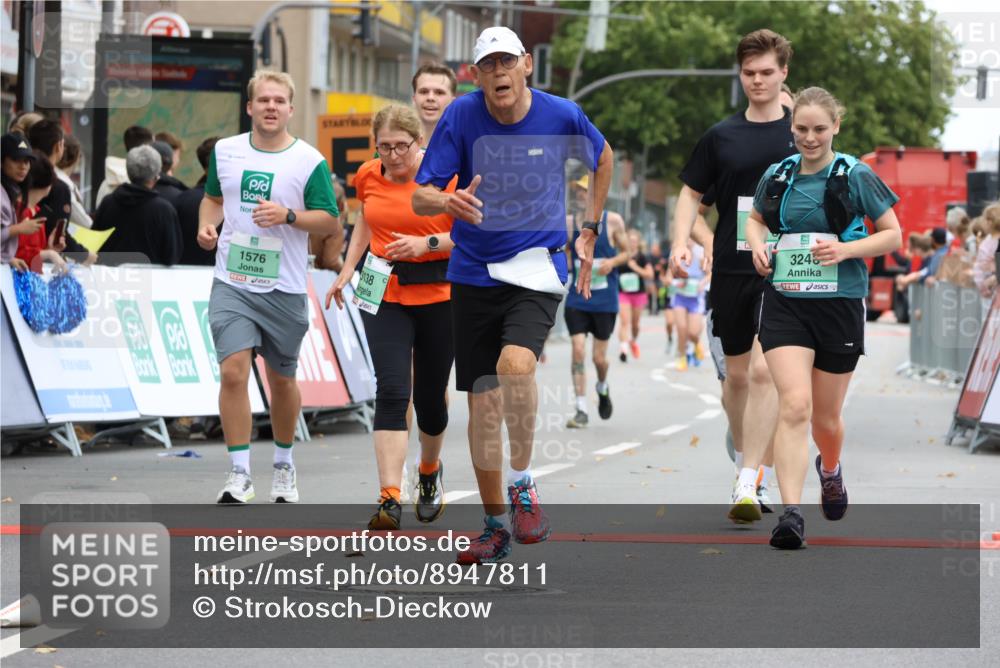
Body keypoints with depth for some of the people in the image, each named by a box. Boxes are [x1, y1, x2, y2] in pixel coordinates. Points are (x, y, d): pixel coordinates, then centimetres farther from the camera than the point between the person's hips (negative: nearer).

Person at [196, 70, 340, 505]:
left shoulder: (310, 161, -4)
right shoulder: (225, 151, 5)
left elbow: (330, 221, -3)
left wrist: (289, 216, -19)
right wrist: (207, 225, 1)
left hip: (284, 289, -1)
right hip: (232, 284, 1)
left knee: (282, 379, 10)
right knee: (233, 371, -14)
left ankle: (283, 466, 31)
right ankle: (240, 475, -9)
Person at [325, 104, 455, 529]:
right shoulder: (368, 176, 3)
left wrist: (428, 243, -20)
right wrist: (348, 269, 15)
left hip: (438, 293, -2)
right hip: (384, 292, 2)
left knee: (429, 395, 8)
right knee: (391, 390, -14)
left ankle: (430, 470, 39)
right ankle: (389, 498, -21)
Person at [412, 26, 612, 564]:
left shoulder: (562, 116, -7)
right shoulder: (460, 116, -8)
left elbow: (603, 159, 15)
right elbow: (419, 197, -10)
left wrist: (589, 231, 13)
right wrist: (449, 201, -32)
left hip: (536, 268, -2)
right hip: (474, 272, 2)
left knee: (515, 364, -29)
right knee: (483, 403, 4)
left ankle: (522, 482, -8)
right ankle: (496, 525, 19)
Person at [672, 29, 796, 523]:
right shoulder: (721, 136, 7)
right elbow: (691, 191, 12)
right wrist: (681, 241, -2)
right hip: (730, 270, 3)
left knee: (764, 370, -16)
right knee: (736, 373, 11)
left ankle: (747, 487, -19)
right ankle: (743, 460, 34)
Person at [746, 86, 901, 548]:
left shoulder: (855, 176, -4)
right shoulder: (777, 175, 5)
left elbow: (893, 236, 0)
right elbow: (756, 218, 25)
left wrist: (846, 249, -16)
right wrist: (758, 245, 3)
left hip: (839, 306, -1)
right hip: (784, 304, 1)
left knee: (826, 418, 11)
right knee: (795, 405, -18)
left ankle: (830, 470, 47)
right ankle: (791, 514, -21)